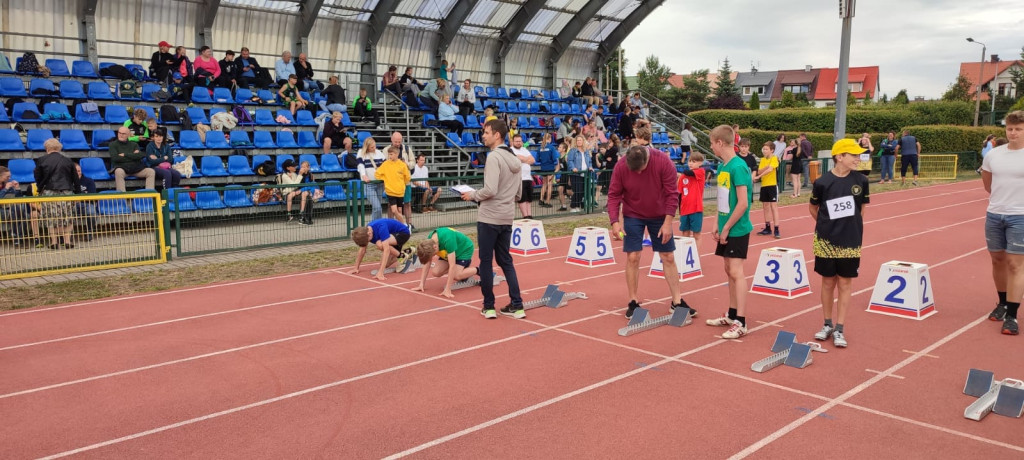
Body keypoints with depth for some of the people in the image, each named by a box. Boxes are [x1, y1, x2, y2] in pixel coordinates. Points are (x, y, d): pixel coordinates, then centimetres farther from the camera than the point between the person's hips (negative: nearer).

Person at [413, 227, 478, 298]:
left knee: (456, 276, -27)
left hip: (465, 249, -6)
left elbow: (452, 265, -40)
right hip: (448, 252, 6)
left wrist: (447, 290, -40)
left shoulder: (448, 240, -41)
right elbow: (427, 262, -10)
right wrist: (421, 284, -14)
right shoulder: (429, 242, -21)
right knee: (435, 272, -15)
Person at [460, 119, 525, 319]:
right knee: (505, 260, 15)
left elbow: (490, 190, -22)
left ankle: (488, 306, 11)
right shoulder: (514, 159, 12)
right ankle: (517, 306, 13)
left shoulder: (494, 157, -14)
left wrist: (473, 195, -6)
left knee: (486, 261, 4)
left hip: (489, 218, -8)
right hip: (507, 218, 8)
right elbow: (518, 193, 16)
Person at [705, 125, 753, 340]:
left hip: (736, 229, -9)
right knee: (729, 270, 14)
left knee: (736, 272, -8)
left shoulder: (738, 167, -18)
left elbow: (742, 203, -21)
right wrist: (718, 225, 12)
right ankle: (732, 315, 24)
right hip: (726, 228, 9)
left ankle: (740, 323, -4)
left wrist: (726, 227, -16)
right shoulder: (722, 166, 9)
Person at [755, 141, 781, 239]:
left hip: (772, 185, -7)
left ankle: (776, 230, -9)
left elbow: (770, 169, -23)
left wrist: (758, 177, -24)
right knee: (766, 207, 11)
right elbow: (759, 171, -1)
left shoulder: (774, 158, -9)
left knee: (774, 206, -8)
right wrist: (765, 167, -19)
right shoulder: (762, 160, 10)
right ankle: (767, 228, 19)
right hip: (764, 185, 7)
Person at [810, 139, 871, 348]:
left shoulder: (861, 180, -4)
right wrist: (828, 226, 6)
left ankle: (839, 329, 13)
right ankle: (828, 324, 24)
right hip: (826, 242, -1)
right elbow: (813, 208, 6)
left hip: (850, 242, 1)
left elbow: (861, 209, 9)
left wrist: (850, 227, 6)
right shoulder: (822, 182, -10)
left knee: (845, 284, 6)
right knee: (828, 283, 10)